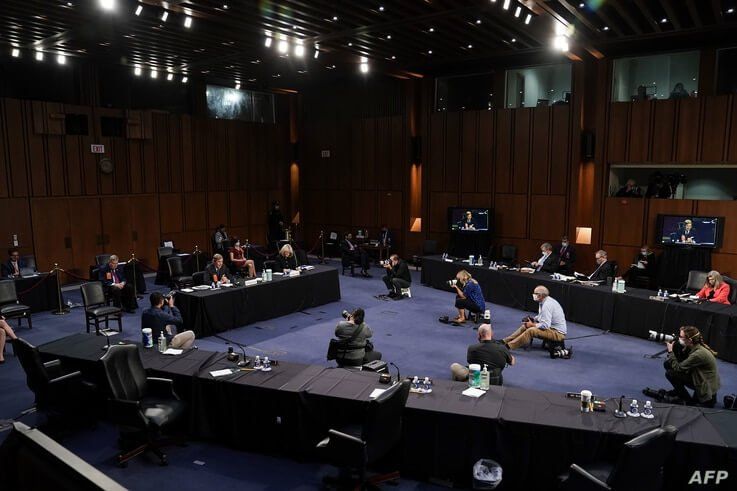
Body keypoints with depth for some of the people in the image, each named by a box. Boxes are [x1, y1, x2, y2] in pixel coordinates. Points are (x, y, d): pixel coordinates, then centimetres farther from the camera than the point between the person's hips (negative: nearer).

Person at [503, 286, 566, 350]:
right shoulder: (545, 301, 5)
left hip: (558, 333, -10)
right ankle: (505, 341, 5)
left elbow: (545, 325, -28)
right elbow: (542, 316, 20)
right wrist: (532, 319, 3)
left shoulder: (547, 305, -25)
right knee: (525, 326, 6)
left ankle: (509, 346, -24)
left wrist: (532, 325, -15)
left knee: (531, 330, -26)